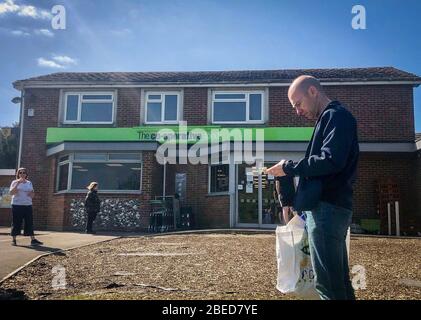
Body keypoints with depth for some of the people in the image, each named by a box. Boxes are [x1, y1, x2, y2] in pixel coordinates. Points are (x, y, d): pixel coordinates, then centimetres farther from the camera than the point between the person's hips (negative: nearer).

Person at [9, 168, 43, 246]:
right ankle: (13, 240, 12)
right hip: (17, 205, -3)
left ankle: (33, 239, 0)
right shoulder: (15, 182, 2)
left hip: (28, 205, 3)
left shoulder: (29, 183, 13)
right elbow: (11, 192, -13)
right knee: (16, 222, 0)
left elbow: (32, 195, 17)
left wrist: (31, 193, -7)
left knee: (29, 222, 1)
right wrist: (18, 183, -19)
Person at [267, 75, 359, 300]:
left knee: (327, 282, -6)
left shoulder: (336, 115, -7)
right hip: (331, 206, 10)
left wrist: (289, 168, -11)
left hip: (327, 207, -10)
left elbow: (331, 161, -21)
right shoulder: (331, 118, 24)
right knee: (339, 280, 15)